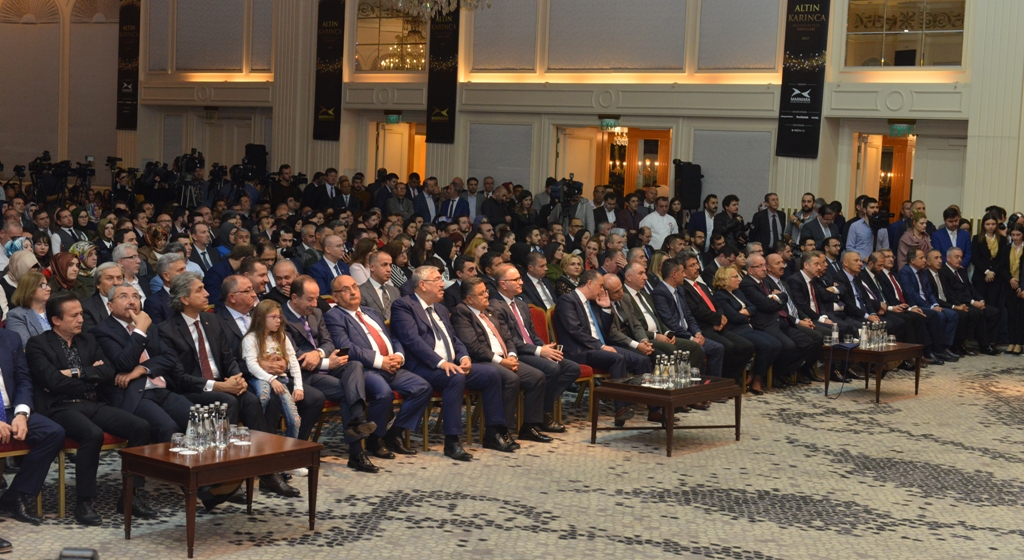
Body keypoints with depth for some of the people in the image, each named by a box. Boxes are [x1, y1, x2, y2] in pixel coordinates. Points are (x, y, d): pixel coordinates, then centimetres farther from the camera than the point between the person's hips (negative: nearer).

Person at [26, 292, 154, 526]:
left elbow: (108, 372, 6)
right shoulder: (37, 345, 0)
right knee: (93, 434, -37)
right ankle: (83, 503, -23)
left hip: (93, 405, 6)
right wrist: (90, 376, -2)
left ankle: (130, 495, -8)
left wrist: (77, 372, -7)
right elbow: (53, 380, -14)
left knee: (141, 427, -16)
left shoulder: (88, 341, 18)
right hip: (61, 408, -6)